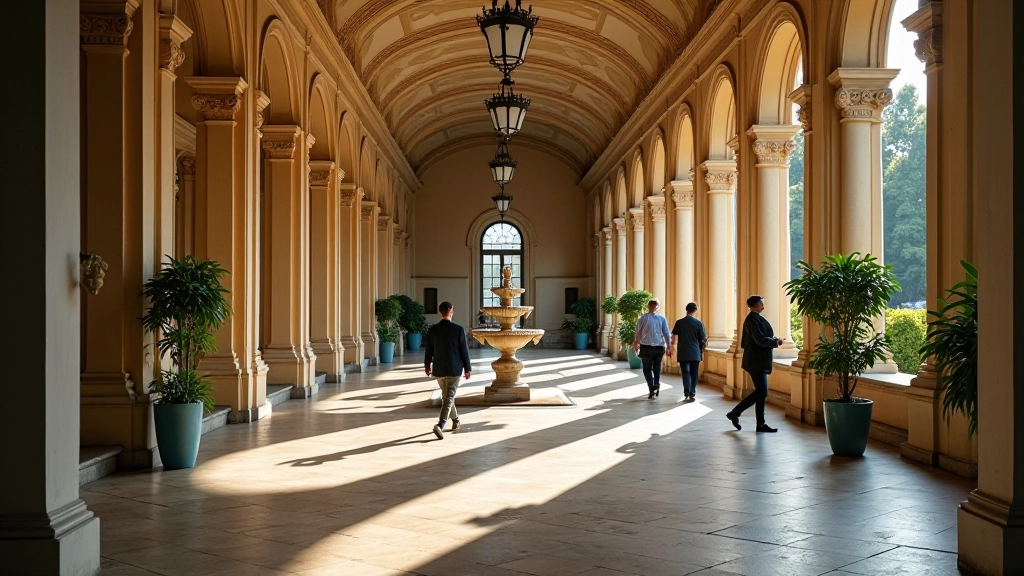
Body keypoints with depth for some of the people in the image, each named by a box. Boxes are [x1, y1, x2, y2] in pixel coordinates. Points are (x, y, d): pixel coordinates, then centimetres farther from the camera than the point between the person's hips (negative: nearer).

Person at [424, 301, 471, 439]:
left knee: (446, 395, 22)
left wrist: (427, 365, 22)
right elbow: (464, 350, -7)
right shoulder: (459, 329, -11)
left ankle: (455, 420, 37)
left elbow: (429, 350, 7)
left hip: (438, 369, 4)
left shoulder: (432, 330, -2)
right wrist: (467, 368, 4)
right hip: (454, 369, -4)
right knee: (448, 398, -4)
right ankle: (440, 425, -19)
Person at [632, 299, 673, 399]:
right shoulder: (662, 319, -1)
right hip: (659, 347, 2)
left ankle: (652, 389, -8)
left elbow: (638, 333, 3)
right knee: (657, 368, 16)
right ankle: (657, 385, 5)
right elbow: (666, 333, 2)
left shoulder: (642, 318, -4)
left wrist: (635, 344, 18)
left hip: (646, 347, -2)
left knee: (647, 369, 5)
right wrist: (668, 347, 12)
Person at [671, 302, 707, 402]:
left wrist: (674, 345, 20)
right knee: (694, 373, 8)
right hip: (695, 353, -1)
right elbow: (702, 339, 0)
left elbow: (674, 338, 1)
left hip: (683, 353, 1)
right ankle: (692, 394, 5)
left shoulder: (679, 322, -2)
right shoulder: (698, 323, -5)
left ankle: (686, 392, -10)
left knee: (685, 372, 6)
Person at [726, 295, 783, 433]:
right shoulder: (752, 319, -14)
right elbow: (760, 339, -22)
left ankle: (761, 424, 10)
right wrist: (775, 342, -8)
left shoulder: (756, 318, 16)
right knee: (762, 392, -12)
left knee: (761, 392, 8)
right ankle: (735, 413, -5)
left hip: (760, 362, 10)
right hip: (756, 362, -10)